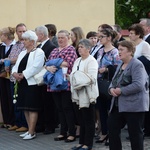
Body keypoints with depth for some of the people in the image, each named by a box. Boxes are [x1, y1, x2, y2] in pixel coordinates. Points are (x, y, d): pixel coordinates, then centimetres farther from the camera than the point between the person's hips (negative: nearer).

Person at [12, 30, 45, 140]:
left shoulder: (39, 52, -6)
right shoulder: (22, 53, 19)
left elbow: (35, 68, -18)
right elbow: (16, 66, 14)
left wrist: (22, 75, -19)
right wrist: (15, 73, -7)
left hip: (32, 83, -8)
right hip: (22, 83, 8)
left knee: (32, 108, -7)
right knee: (25, 108, 10)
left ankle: (32, 133, -5)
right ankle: (30, 130, 17)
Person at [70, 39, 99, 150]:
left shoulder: (92, 61, -9)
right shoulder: (78, 61, 16)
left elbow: (92, 78, -20)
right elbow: (73, 75, 16)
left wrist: (80, 82, -16)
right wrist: (74, 82, -4)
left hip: (88, 94, -8)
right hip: (79, 94, 8)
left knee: (89, 120, -1)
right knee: (82, 119, 13)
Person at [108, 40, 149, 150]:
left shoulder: (137, 65, -13)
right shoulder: (120, 66, 16)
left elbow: (138, 85, -24)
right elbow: (114, 82, 21)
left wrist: (121, 91, -20)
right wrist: (111, 88, -2)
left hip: (134, 105, -9)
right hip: (119, 105, 9)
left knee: (135, 133, -1)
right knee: (112, 127, 8)